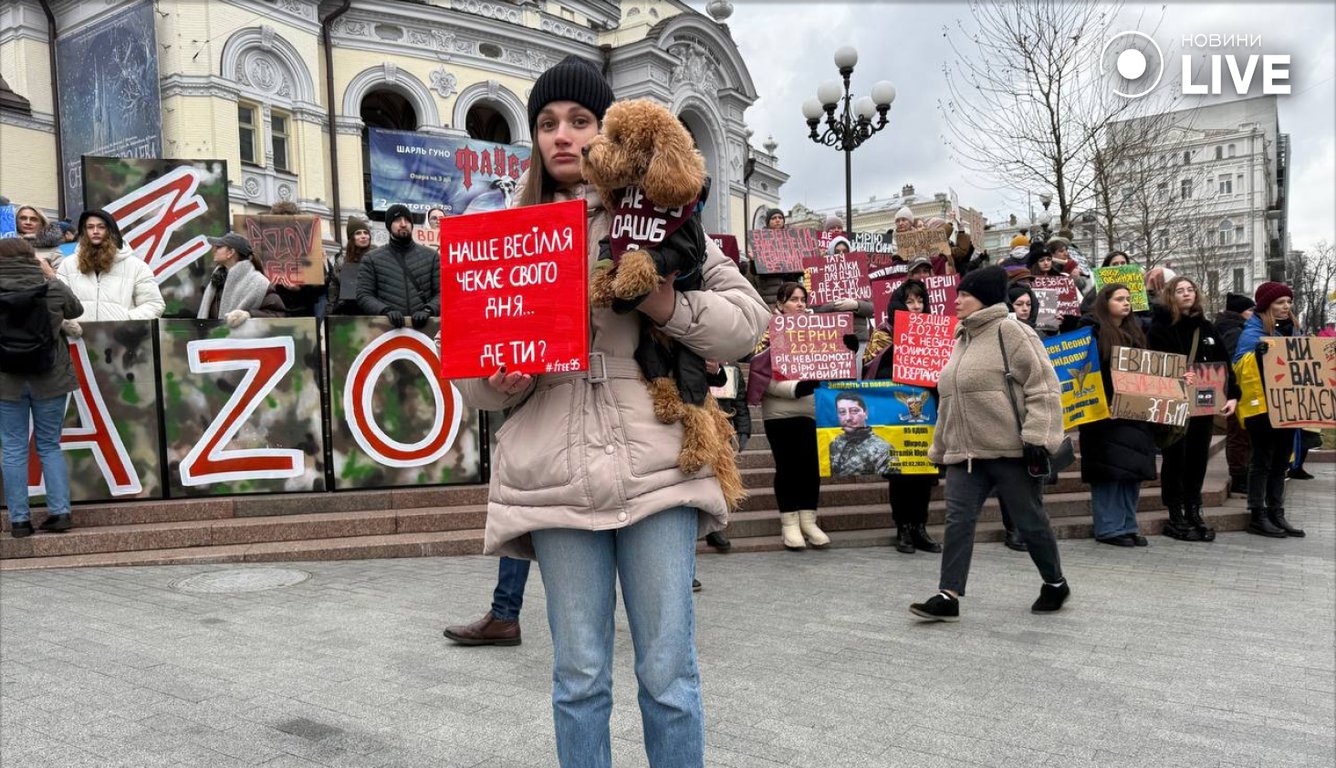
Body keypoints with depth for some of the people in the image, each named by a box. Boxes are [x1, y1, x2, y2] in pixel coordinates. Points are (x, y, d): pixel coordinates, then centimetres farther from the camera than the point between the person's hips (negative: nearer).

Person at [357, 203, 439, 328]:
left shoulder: (431, 256, 13)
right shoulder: (372, 259, 13)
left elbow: (442, 293, 8)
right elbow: (364, 295, 7)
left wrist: (428, 310, -10)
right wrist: (386, 311, -10)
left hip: (424, 327, 1)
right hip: (386, 327, -1)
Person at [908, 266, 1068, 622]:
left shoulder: (1011, 331, -8)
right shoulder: (962, 339, 17)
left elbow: (1043, 386, -14)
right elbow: (949, 400, 23)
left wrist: (1038, 438, -20)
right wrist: (940, 447, 23)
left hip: (1011, 449, -7)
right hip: (966, 453, 7)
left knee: (1030, 520, 7)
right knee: (958, 520, -2)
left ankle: (1055, 584, 28)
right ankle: (948, 596, -1)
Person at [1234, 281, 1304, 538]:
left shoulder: (1289, 331, 14)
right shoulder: (1253, 332, -9)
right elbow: (1240, 366, -19)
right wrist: (1257, 354, -36)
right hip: (1262, 407, -7)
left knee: (1280, 462, 11)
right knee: (1262, 461, -3)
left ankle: (1276, 514, 18)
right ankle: (1257, 517, 4)